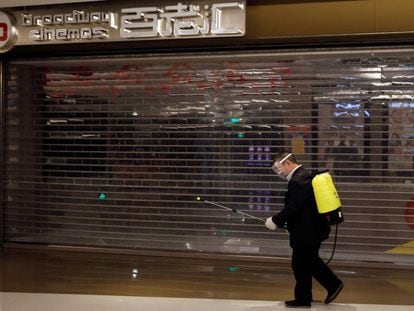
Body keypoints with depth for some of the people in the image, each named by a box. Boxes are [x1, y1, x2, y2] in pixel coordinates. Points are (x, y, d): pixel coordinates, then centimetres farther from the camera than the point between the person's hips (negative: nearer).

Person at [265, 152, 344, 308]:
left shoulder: (297, 181, -22)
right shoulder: (304, 176, 10)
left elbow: (292, 208, -26)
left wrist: (275, 221, -15)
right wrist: (287, 223, 9)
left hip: (306, 233, -10)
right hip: (313, 229, 10)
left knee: (301, 265, 5)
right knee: (311, 261, 21)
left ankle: (303, 298, 18)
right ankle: (333, 285, 26)